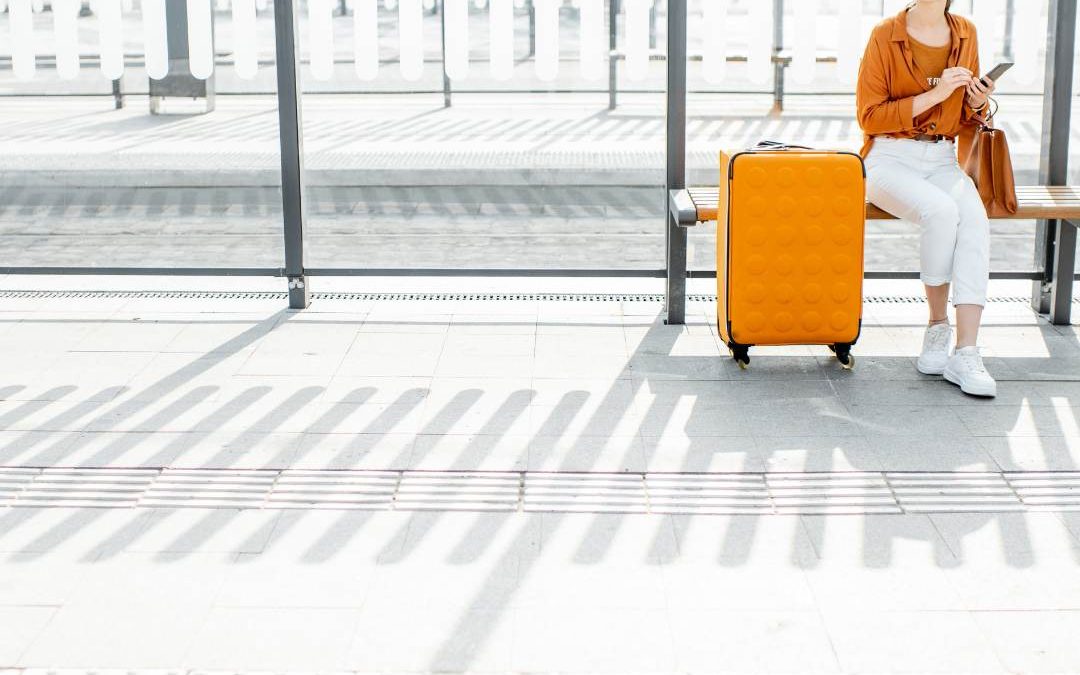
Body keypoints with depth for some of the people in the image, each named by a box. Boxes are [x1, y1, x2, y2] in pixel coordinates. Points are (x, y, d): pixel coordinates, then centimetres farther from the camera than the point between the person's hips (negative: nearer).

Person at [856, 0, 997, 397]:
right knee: (941, 211, -34)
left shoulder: (966, 34, 9)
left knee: (975, 219, -28)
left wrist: (978, 101, -5)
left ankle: (965, 354, -32)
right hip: (890, 159, -4)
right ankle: (938, 326, -13)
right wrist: (933, 96, -16)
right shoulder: (885, 36, -5)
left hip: (943, 161, 4)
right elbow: (869, 116, -8)